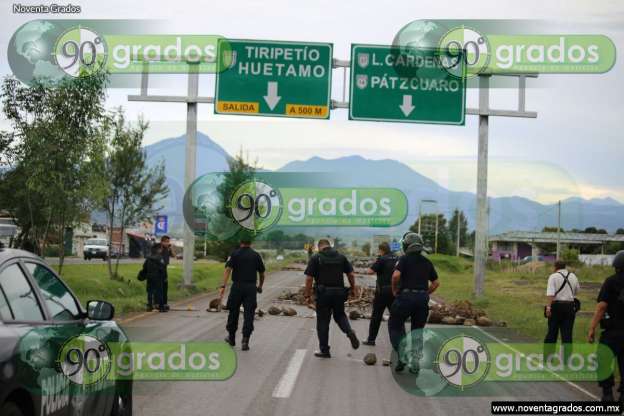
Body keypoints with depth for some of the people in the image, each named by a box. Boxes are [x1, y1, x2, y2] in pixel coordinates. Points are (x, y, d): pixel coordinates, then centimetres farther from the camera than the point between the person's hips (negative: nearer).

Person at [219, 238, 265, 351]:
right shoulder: (256, 255, 8)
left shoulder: (235, 254, 3)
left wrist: (223, 286, -15)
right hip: (251, 288, 0)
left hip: (237, 286, 0)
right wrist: (260, 286, 30)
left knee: (233, 312, 15)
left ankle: (231, 338, 28)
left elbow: (228, 270, -10)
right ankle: (245, 340, -9)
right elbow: (262, 274, 13)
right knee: (249, 314, 1)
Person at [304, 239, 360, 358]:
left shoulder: (315, 258, -2)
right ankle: (349, 332, -5)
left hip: (323, 293, -3)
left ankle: (324, 350, 10)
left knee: (323, 322, 5)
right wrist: (353, 289, 20)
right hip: (339, 292, 3)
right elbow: (351, 274, 7)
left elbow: (309, 278, -7)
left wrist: (307, 295, -1)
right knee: (340, 315, 23)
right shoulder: (341, 257, 8)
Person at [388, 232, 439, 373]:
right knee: (417, 330, 12)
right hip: (422, 299, 5)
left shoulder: (404, 259, -4)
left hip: (406, 297, -4)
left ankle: (402, 356, 0)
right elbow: (436, 283, 13)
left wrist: (395, 290, -3)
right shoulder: (427, 262, 12)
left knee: (395, 325, 12)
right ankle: (415, 364, 10)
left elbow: (396, 275, -18)